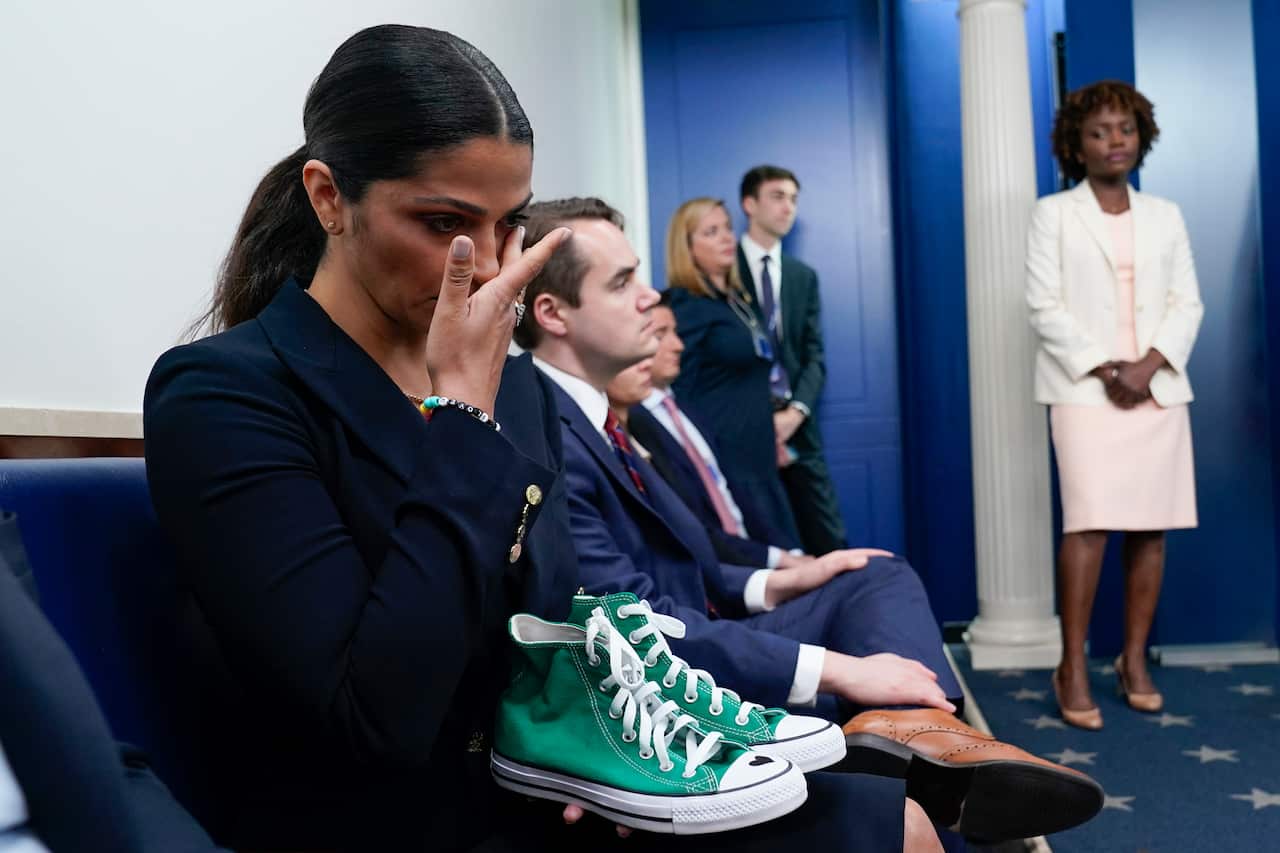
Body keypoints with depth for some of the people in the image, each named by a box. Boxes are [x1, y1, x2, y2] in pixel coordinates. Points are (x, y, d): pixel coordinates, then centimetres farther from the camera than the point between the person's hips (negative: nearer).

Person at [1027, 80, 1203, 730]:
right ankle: (1072, 667, -5)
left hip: (1158, 389, 4)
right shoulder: (1053, 214, 5)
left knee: (1151, 527, 2)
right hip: (1086, 390, -4)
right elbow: (1046, 308, -4)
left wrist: (1149, 366, -9)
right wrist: (1104, 370, -12)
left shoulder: (1165, 216, 16)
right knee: (1089, 524, -13)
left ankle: (1134, 658, 14)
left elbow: (1187, 302, 8)